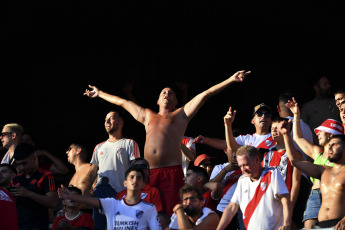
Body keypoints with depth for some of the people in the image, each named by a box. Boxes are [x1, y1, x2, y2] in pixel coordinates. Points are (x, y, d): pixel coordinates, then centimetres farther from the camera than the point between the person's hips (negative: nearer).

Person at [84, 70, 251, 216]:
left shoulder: (181, 115, 19)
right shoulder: (147, 116, 29)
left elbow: (205, 95, 13)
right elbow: (122, 102, 39)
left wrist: (231, 80, 10)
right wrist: (99, 93, 47)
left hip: (172, 172, -3)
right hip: (149, 173, 4)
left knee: (172, 214, -13)